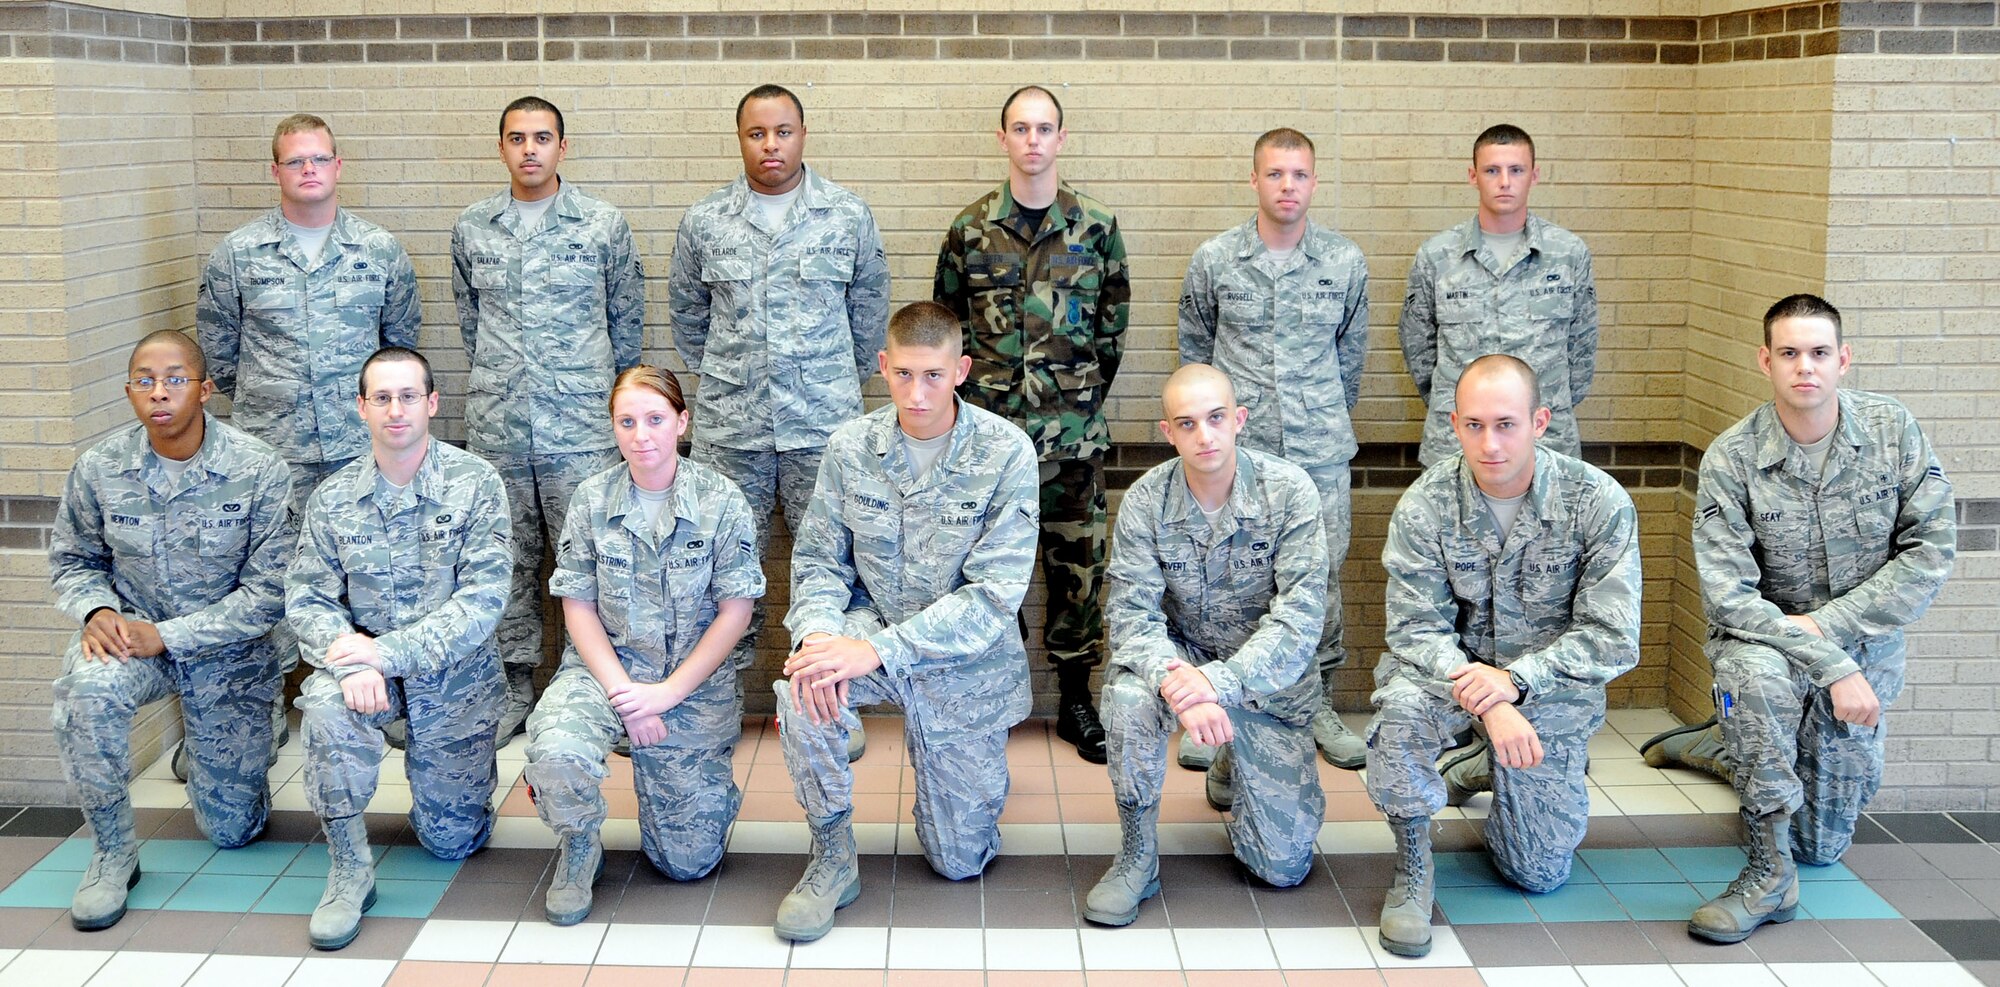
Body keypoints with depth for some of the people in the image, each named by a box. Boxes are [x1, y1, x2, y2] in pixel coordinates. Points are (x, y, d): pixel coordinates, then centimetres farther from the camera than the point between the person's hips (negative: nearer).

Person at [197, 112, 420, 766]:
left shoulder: (381, 250, 5)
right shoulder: (237, 254, 3)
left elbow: (403, 339, 16)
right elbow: (217, 346, 12)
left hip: (361, 446, 1)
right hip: (269, 447, 0)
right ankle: (262, 705, 14)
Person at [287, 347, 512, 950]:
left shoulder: (475, 484, -12)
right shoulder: (333, 499, -3)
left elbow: (483, 600, -18)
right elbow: (306, 601, -4)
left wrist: (390, 651, -28)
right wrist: (347, 653, -26)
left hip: (456, 678, -1)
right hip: (366, 663, 1)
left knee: (451, 840, 5)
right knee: (327, 703, -34)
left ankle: (465, 778, 41)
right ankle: (348, 870, -18)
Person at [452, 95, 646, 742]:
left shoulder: (603, 224, 1)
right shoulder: (471, 228, 7)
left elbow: (627, 321, 10)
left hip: (582, 427, -2)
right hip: (496, 426, 3)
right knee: (509, 562, 9)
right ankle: (515, 692, 20)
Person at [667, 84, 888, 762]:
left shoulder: (848, 216, 1)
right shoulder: (703, 222, 4)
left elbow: (869, 305, 12)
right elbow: (687, 311, 17)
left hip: (824, 424, -1)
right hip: (730, 426, 1)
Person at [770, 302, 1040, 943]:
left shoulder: (1006, 452, -18)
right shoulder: (852, 446, -7)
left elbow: (994, 592, -22)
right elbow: (819, 556, -1)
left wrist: (877, 650, -31)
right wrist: (817, 630, -25)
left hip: (965, 665, -2)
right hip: (873, 627, 2)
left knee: (959, 861, 6)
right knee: (802, 686, -34)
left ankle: (978, 771, 41)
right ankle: (832, 855, -11)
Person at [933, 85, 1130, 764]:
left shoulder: (1096, 226, 3)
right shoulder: (970, 229, 3)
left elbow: (1114, 324, 9)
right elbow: (947, 321, 10)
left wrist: (1084, 395, 7)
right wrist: (977, 394, 6)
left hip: (1074, 428, 0)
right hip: (990, 427, 0)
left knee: (1077, 560, 6)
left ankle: (1075, 699, 18)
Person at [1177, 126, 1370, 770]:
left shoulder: (1346, 262, 4)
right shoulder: (1214, 260, 1)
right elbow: (1194, 350, 13)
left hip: (1321, 454, 1)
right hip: (1235, 451, -1)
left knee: (1322, 582, 7)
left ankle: (1319, 706, 21)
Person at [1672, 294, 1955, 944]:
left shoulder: (1892, 429, -9)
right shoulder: (1730, 459, -17)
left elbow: (1932, 549, -12)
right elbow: (1729, 596, -21)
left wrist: (1828, 625, -20)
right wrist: (1832, 667, -29)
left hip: (1865, 649, 3)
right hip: (1767, 637, -2)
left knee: (1821, 846, 9)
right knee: (1753, 670, -41)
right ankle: (1768, 873, -27)